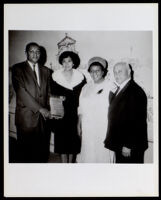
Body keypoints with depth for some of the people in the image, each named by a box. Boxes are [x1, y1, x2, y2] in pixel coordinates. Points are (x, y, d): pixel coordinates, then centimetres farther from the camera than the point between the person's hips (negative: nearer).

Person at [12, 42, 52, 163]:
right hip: (26, 116, -4)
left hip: (43, 116, 4)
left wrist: (47, 109, 0)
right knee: (26, 150, 4)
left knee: (42, 150, 7)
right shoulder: (18, 69, -1)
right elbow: (21, 92, -10)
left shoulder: (46, 71, 15)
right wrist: (39, 108, -12)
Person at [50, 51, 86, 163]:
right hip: (61, 113, 0)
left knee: (73, 138, 6)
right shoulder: (56, 76, 0)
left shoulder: (80, 77, 1)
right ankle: (64, 162, 16)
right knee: (62, 138, 2)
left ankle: (71, 162, 21)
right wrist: (59, 98, -14)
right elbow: (53, 94, 5)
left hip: (75, 114, 1)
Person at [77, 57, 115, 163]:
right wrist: (79, 125, 12)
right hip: (88, 128, 4)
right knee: (88, 154, 6)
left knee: (103, 154, 0)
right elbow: (81, 109, 14)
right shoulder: (86, 87, 11)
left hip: (104, 128, -4)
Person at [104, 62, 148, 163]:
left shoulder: (135, 91, -16)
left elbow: (136, 121, -21)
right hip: (119, 144, 8)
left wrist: (128, 146, -20)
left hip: (130, 147, -8)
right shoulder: (120, 90, 13)